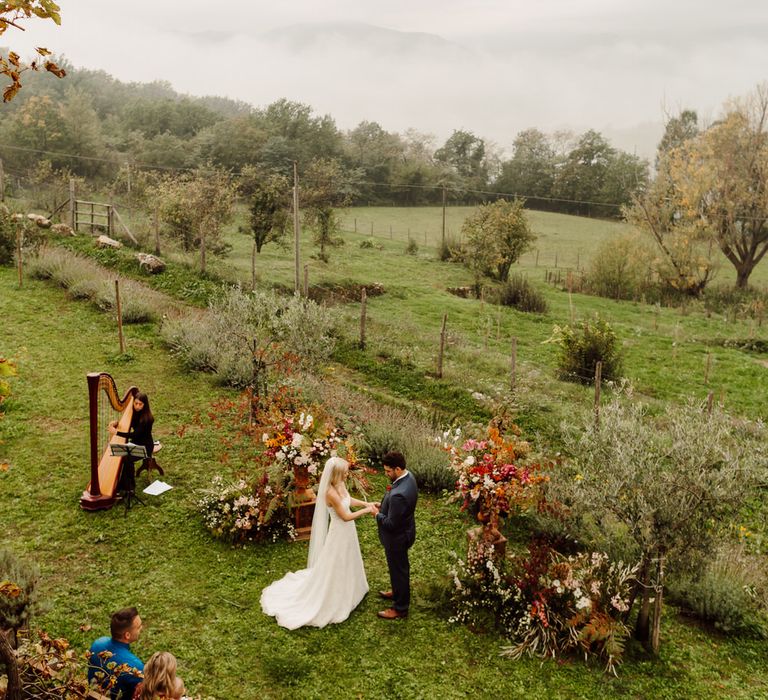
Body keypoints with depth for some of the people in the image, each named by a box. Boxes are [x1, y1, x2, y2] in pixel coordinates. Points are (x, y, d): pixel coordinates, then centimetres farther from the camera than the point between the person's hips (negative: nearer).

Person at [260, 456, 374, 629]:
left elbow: (349, 500, 12)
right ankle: (330, 603, 28)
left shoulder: (340, 485, -7)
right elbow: (346, 516, -25)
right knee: (333, 568, 9)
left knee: (345, 564, 28)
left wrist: (366, 503, 1)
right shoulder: (331, 493, -33)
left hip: (346, 532, 9)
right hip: (339, 533, -9)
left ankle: (346, 592, 51)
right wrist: (366, 511, -18)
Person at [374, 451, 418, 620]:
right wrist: (383, 505, -1)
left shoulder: (398, 494, -40)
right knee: (400, 567, 30)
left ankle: (400, 608, 32)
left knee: (398, 570, 12)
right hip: (404, 531, 9)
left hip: (397, 537, -9)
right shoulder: (408, 476, -9)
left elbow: (391, 523, -30)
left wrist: (377, 514, -14)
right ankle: (398, 592, 53)